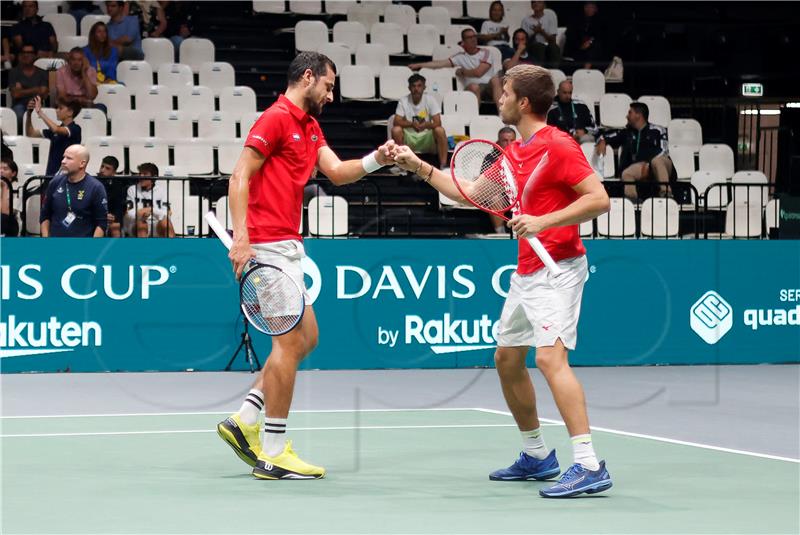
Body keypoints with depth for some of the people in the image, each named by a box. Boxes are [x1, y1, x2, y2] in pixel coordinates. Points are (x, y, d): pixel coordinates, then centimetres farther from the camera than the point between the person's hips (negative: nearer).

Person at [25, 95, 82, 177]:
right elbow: (30, 133, 18)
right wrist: (29, 114, 3)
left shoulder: (75, 129, -7)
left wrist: (39, 111, -18)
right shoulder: (54, 131, 13)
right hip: (51, 174, 7)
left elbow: (56, 129, -25)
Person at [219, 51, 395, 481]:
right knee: (290, 340, -8)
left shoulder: (310, 127, 20)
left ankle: (245, 423, 15)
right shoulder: (275, 119, -9)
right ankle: (274, 454, -3)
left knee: (305, 337, 13)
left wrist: (376, 159, -11)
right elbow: (240, 177, -15)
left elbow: (337, 171, 7)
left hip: (288, 246, 10)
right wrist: (241, 237, -24)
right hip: (268, 244, -10)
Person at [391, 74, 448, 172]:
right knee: (396, 130, -27)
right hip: (409, 138, 1)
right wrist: (412, 124, -27)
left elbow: (437, 123, -14)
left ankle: (443, 165, -25)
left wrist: (421, 125, -28)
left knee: (439, 130, -30)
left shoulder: (430, 100, -6)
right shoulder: (403, 101, -3)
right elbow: (397, 122, -13)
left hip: (427, 138, -1)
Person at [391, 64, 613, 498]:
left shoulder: (558, 146, -14)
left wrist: (544, 221, -27)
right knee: (507, 359, 16)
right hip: (525, 271, 10)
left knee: (550, 356, -23)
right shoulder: (514, 152, 14)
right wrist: (419, 166, 23)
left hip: (556, 267, -10)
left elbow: (599, 199, -21)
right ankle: (537, 457, 29)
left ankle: (589, 466, -27)